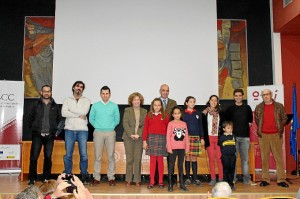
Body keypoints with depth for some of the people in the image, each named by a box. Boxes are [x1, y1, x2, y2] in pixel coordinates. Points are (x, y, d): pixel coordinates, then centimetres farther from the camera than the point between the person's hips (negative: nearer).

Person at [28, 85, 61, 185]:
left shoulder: (55, 106, 8)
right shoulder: (36, 105, 6)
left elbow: (59, 119, 16)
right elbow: (30, 118, 13)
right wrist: (34, 128, 8)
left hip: (50, 136, 1)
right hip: (37, 135, -1)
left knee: (48, 157, 4)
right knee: (34, 157, -4)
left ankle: (46, 178, 14)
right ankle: (32, 178, 6)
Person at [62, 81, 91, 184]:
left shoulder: (86, 101, 9)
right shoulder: (67, 100, 11)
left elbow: (84, 112, -10)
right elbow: (63, 113, -6)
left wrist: (70, 110, -3)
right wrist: (79, 115, -9)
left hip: (82, 130, -1)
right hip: (69, 130, 1)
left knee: (84, 155, 0)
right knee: (68, 154, 3)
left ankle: (84, 176, 10)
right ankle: (67, 176, 11)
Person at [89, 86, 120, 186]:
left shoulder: (114, 106, 5)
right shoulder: (95, 105, 6)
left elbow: (117, 119, 10)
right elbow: (91, 118, 10)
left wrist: (111, 126, 5)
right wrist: (97, 126, 5)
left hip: (110, 133, 0)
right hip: (98, 133, 0)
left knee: (111, 156, -1)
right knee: (97, 156, 1)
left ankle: (111, 177, 6)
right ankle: (96, 177, 8)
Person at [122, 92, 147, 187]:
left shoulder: (144, 111, 11)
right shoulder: (127, 110, 8)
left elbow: (145, 125, 3)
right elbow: (125, 124, -1)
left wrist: (138, 134, -10)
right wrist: (131, 134, -11)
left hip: (139, 138, 1)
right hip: (128, 137, -1)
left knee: (138, 159, 0)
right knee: (129, 159, 1)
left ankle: (137, 180, 7)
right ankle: (128, 180, 8)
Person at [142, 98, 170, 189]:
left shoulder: (165, 115, 5)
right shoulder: (149, 115, 7)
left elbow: (167, 129, 3)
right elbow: (145, 128, 5)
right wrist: (144, 140, 0)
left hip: (162, 138, 0)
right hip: (151, 138, 1)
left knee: (160, 160, 4)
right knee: (152, 160, 3)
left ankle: (160, 181, 11)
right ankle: (152, 182, 7)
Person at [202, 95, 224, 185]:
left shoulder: (220, 113, 8)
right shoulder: (205, 113, 3)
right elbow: (203, 126, 0)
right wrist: (205, 139, -6)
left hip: (218, 138, 1)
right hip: (209, 138, 0)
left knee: (219, 158, -3)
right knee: (211, 159, 4)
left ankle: (221, 178, 5)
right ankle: (213, 179, 10)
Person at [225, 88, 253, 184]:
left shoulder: (247, 107, 10)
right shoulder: (230, 108, 6)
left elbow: (251, 119, 20)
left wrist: (249, 124, 6)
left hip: (245, 136, 1)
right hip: (233, 136, -1)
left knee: (245, 159, 3)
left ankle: (246, 178, 10)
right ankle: (232, 178, 5)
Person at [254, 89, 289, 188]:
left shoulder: (279, 106, 4)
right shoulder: (258, 107, 7)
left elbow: (284, 118, 9)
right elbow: (256, 119, 16)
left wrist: (280, 127, 0)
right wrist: (260, 129, 9)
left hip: (276, 135, -1)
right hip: (263, 135, 1)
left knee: (279, 157, 0)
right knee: (264, 158, 4)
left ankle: (281, 179, 6)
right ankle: (265, 179, 11)